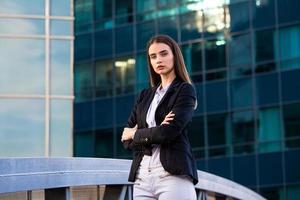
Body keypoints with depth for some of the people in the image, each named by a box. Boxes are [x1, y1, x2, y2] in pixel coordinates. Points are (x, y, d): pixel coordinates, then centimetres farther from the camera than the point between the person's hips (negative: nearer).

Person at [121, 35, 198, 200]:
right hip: (142, 176, 5)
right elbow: (126, 140, 11)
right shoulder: (145, 96, 19)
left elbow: (169, 132, -12)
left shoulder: (185, 90, 3)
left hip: (173, 175, -5)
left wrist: (136, 134, 5)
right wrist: (154, 133, -6)